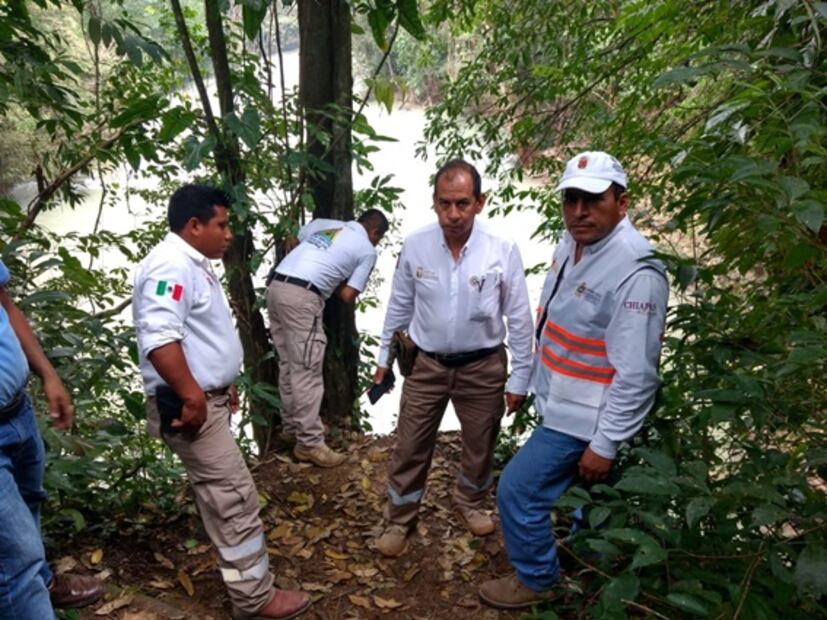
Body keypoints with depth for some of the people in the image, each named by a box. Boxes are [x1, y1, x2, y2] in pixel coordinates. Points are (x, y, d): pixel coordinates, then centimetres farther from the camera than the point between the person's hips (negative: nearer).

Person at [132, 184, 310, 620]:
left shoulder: (194, 264, 14)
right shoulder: (172, 266, -20)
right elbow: (159, 339, -31)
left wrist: (222, 385, 23)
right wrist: (191, 396, -27)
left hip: (207, 398, 11)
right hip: (189, 405, -11)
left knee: (222, 495, 21)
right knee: (236, 499, -4)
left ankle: (239, 567, 38)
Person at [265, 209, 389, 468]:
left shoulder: (325, 223, 23)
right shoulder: (367, 250, 7)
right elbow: (348, 296, 4)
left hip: (275, 285, 8)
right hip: (301, 296, -8)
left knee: (288, 365, 17)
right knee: (307, 372, -4)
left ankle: (291, 426, 28)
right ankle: (309, 443, 0)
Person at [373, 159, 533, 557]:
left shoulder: (503, 251, -17)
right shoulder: (415, 246, -12)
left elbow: (519, 319, -8)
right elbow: (399, 305, 3)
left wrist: (519, 378, -5)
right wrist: (385, 357, 9)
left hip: (483, 366, 0)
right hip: (427, 363, 1)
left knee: (480, 445, 20)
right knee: (410, 445, 10)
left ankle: (469, 503, 48)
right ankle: (399, 519, 33)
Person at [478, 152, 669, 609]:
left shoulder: (636, 271, -28)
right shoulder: (572, 242, -1)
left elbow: (635, 374, -26)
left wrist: (605, 444, -21)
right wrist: (535, 380, 19)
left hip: (582, 415, -8)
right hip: (560, 400, 8)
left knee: (519, 490, -1)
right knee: (582, 497, 25)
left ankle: (536, 580, 23)